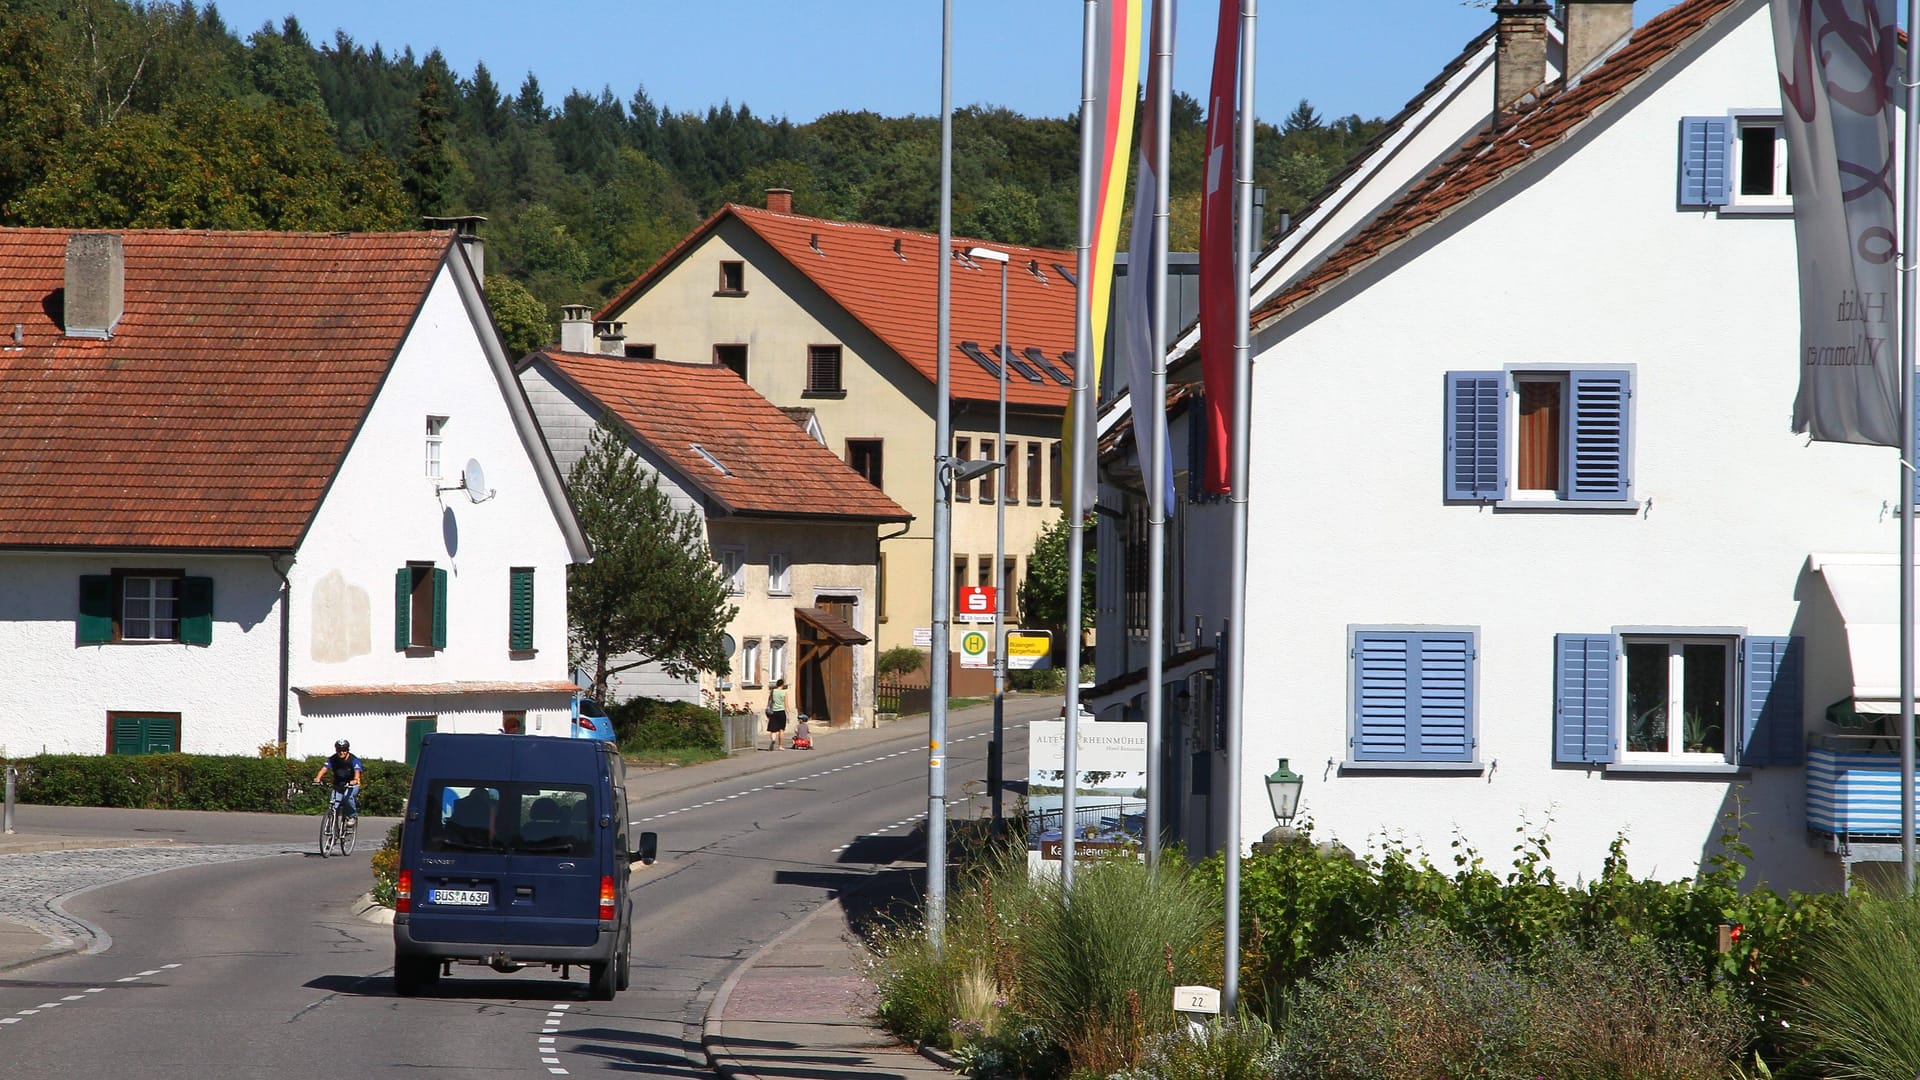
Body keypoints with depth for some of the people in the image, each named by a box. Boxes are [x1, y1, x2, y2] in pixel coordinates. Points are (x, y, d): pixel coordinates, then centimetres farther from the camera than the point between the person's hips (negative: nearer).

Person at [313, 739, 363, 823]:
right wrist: (318, 779, -44)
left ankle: (353, 816, -10)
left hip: (352, 785, -3)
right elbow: (324, 769, -24)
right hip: (338, 785, 3)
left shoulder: (354, 760, -18)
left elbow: (357, 772, -34)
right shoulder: (332, 760, -10)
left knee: (347, 797, -33)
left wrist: (355, 780, -57)